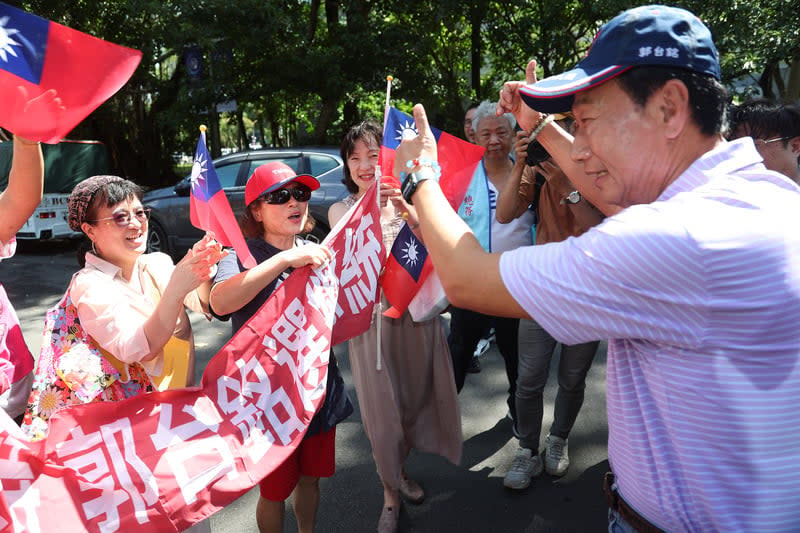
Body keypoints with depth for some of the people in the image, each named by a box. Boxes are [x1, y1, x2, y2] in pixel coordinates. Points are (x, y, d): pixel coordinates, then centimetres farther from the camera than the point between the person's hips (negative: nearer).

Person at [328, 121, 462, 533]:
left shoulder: (406, 198, -1)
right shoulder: (342, 210, -2)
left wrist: (405, 207, -28)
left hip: (416, 315, 2)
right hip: (372, 320, -2)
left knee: (414, 396, 15)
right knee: (382, 407, 6)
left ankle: (400, 469, 42)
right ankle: (390, 491, 28)